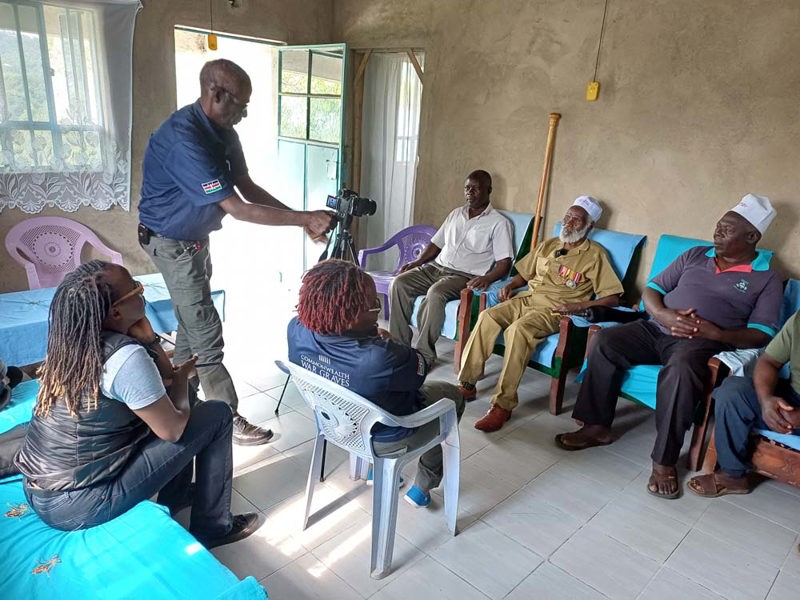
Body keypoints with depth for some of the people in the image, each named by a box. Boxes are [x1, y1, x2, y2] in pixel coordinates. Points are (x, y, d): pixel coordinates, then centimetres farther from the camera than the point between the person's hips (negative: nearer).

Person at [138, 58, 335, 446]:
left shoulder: (222, 131, -2)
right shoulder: (184, 138, -31)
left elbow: (247, 187, -2)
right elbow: (236, 207, -32)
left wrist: (302, 218, -13)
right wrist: (304, 219, -32)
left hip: (195, 238, 9)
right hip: (172, 243, -9)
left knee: (191, 325, 17)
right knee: (207, 334, -6)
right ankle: (228, 420, 6)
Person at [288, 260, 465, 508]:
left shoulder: (296, 330, -24)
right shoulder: (380, 358, -42)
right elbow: (420, 371, -19)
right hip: (385, 438, -5)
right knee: (453, 395, 21)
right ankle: (423, 486, 36)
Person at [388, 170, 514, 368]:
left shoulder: (499, 223, 1)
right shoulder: (456, 214, 20)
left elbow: (504, 263, -7)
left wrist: (487, 278, -27)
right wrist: (417, 261, 5)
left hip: (465, 276, -6)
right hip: (436, 267, 6)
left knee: (435, 293, -36)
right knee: (399, 283, -18)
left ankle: (425, 354, -24)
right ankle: (399, 345, -13)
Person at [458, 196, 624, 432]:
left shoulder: (594, 255, 3)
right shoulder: (547, 245, 21)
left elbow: (612, 298, -3)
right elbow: (524, 273, 29)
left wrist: (579, 305, -15)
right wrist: (510, 285, 7)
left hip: (554, 309, -5)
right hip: (527, 299, 6)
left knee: (518, 329, -36)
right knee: (487, 317, -24)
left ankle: (503, 404, -32)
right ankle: (467, 384, -18)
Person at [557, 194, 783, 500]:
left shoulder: (767, 278, 8)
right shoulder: (695, 255, 18)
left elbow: (762, 334, -2)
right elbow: (652, 289, 13)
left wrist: (715, 332, -20)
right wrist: (664, 315, -9)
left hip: (702, 343, -4)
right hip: (656, 329, 5)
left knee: (680, 370, -38)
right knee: (605, 342, -21)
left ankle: (664, 461, -26)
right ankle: (597, 426, -9)